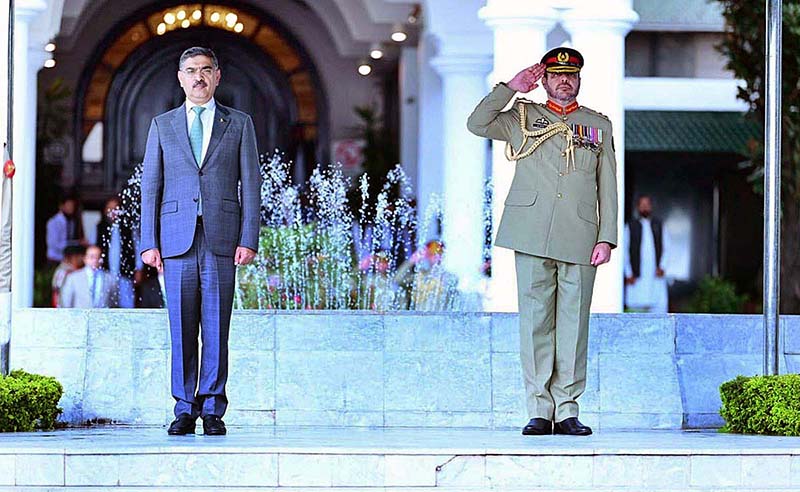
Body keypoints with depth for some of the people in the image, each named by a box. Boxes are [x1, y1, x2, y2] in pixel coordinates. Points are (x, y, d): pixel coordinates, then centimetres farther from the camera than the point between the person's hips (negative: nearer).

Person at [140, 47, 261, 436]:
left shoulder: (239, 124, 10)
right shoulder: (162, 125, 13)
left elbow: (251, 185, 6)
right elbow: (150, 187, 11)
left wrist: (249, 240, -4)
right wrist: (149, 242, 2)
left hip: (221, 239, -1)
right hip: (177, 238, 1)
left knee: (216, 327, -2)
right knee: (181, 328, 1)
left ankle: (212, 410, 3)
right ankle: (184, 410, 6)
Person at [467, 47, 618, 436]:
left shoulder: (599, 126, 15)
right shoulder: (523, 118, 13)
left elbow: (607, 188, 12)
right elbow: (477, 125, -1)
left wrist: (606, 238, 3)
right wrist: (511, 87, 1)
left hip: (579, 240, 1)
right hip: (532, 237, -1)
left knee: (573, 325, -1)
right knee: (535, 322, -2)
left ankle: (567, 411, 3)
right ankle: (539, 411, 1)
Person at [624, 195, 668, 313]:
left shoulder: (659, 225, 15)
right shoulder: (631, 227, 11)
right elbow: (625, 251, 9)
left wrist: (661, 267, -4)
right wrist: (629, 274, -1)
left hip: (656, 275, 1)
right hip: (637, 275, -1)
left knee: (660, 305, -10)